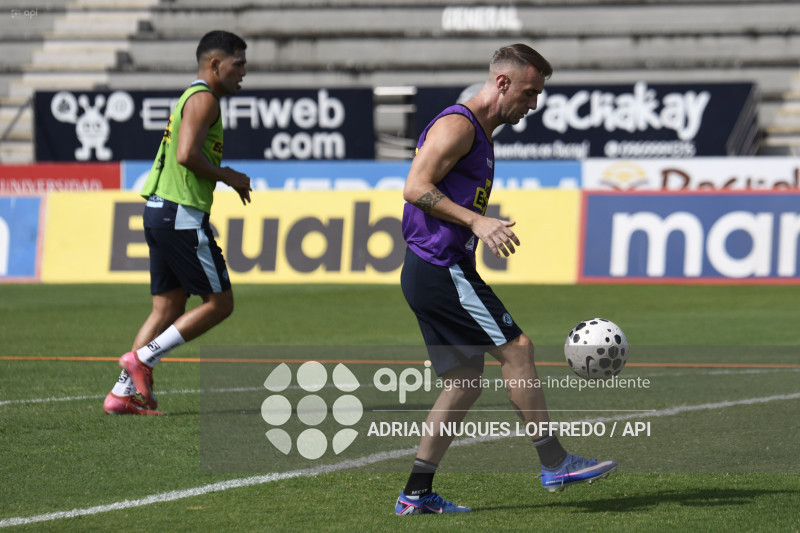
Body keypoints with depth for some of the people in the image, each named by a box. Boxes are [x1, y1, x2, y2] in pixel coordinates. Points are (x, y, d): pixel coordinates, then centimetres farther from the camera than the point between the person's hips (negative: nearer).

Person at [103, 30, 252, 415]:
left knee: (168, 308, 9)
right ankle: (142, 358, -6)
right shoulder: (204, 99, -10)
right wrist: (228, 178, -9)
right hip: (182, 214, -10)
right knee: (219, 302, -3)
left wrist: (226, 179, 15)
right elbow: (187, 155, -22)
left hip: (159, 211, 10)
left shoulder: (192, 99, 22)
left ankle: (123, 393, 4)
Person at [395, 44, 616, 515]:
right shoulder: (457, 125, -10)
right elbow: (416, 188, -19)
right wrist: (477, 222, -26)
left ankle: (417, 493, 8)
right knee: (517, 349, -10)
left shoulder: (480, 136, 21)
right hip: (438, 268, -11)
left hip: (438, 273, 11)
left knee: (466, 381, 8)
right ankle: (555, 464, -6)